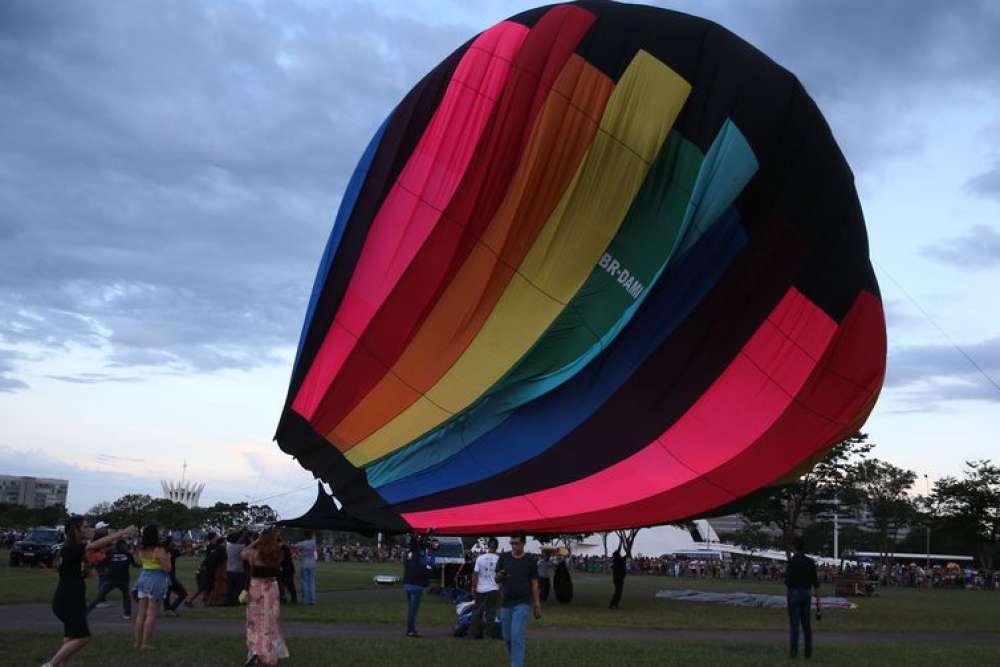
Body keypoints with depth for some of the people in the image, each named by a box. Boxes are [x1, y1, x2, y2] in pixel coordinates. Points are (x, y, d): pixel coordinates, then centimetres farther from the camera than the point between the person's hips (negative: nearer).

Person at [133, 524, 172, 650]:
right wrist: (168, 557, 2)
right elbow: (167, 568, -15)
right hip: (156, 580, -7)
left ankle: (138, 642, 17)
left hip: (143, 577, 7)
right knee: (151, 614, -1)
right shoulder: (159, 550, -18)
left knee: (141, 613, 13)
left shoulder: (141, 549, 3)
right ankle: (145, 644, -1)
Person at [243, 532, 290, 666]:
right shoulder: (277, 554, -3)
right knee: (270, 621, 13)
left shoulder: (255, 553, -11)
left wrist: (255, 542, 6)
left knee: (256, 620, 8)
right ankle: (269, 655, 20)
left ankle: (255, 651, -8)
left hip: (256, 587, -2)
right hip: (272, 588, 2)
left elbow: (243, 553, 8)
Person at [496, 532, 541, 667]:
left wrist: (537, 606, 1)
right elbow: (496, 580, 5)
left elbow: (534, 584, 2)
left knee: (517, 636, -15)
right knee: (507, 637, 10)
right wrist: (500, 576, -20)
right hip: (506, 603, 3)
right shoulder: (504, 558, 2)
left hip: (523, 603, -3)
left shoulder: (530, 560, -3)